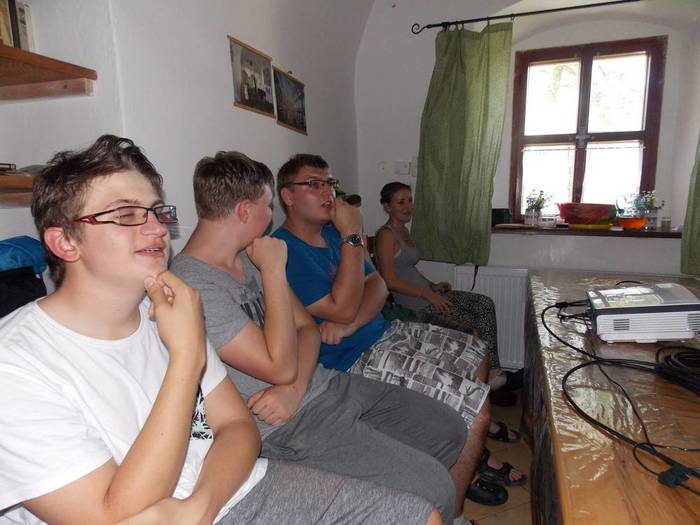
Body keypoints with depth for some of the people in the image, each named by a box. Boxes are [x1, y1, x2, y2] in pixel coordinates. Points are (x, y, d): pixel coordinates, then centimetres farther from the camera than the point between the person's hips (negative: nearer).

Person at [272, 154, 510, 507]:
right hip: (356, 361, -10)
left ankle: (469, 453, 34)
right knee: (477, 405, -13)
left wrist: (350, 324, -16)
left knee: (476, 354, 18)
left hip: (384, 333, 10)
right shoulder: (284, 251, -18)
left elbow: (378, 286, 5)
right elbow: (343, 308, -24)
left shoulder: (332, 233, 11)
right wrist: (352, 237, -21)